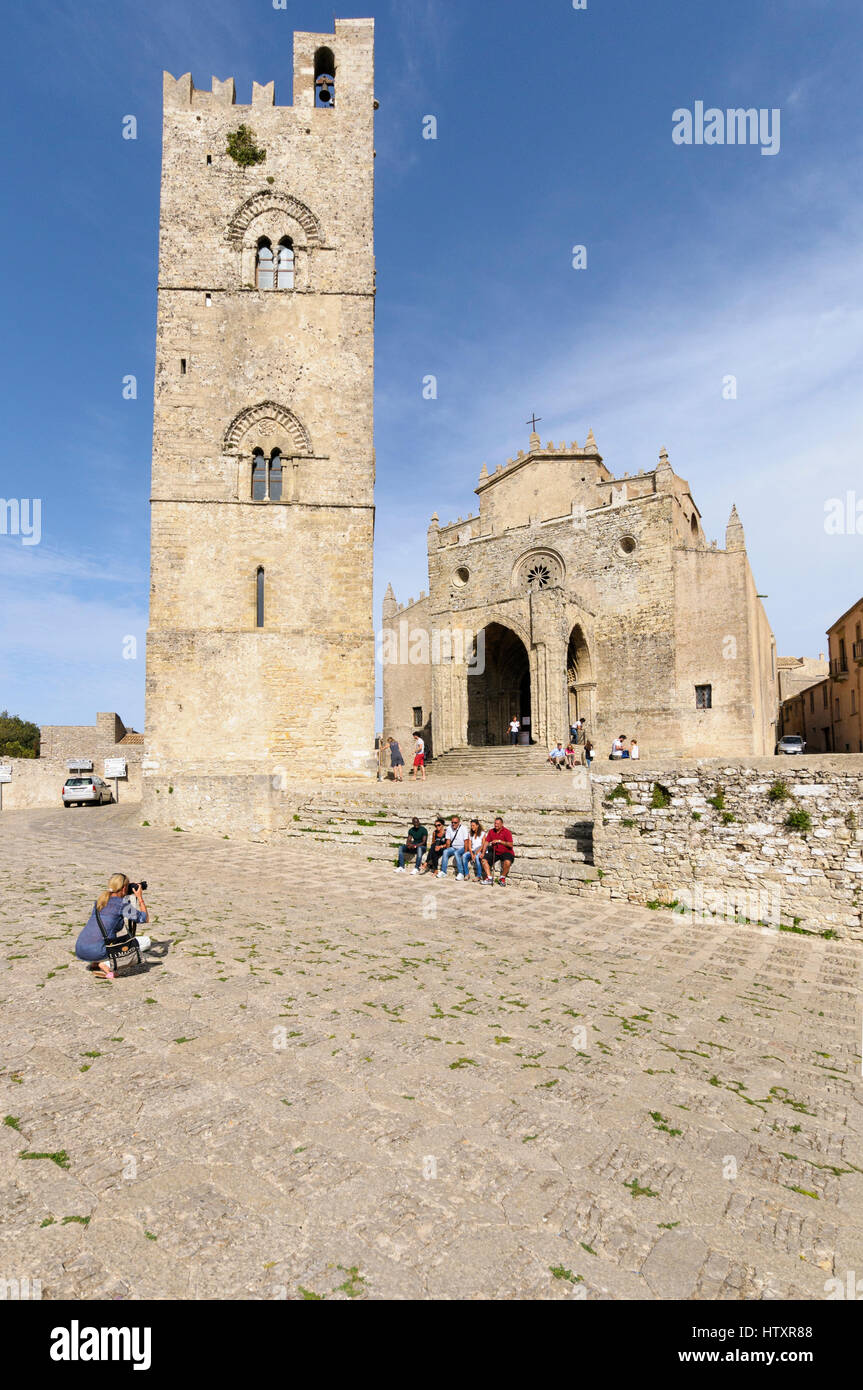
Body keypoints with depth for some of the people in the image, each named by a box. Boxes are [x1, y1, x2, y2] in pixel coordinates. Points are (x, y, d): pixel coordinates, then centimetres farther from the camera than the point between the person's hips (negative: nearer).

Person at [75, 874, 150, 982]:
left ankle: (95, 963, 14)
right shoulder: (122, 904, -4)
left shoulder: (99, 900, 16)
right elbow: (145, 919, 6)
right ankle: (107, 965, -10)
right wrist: (140, 897, 16)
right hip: (97, 952, -8)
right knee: (146, 941, 0)